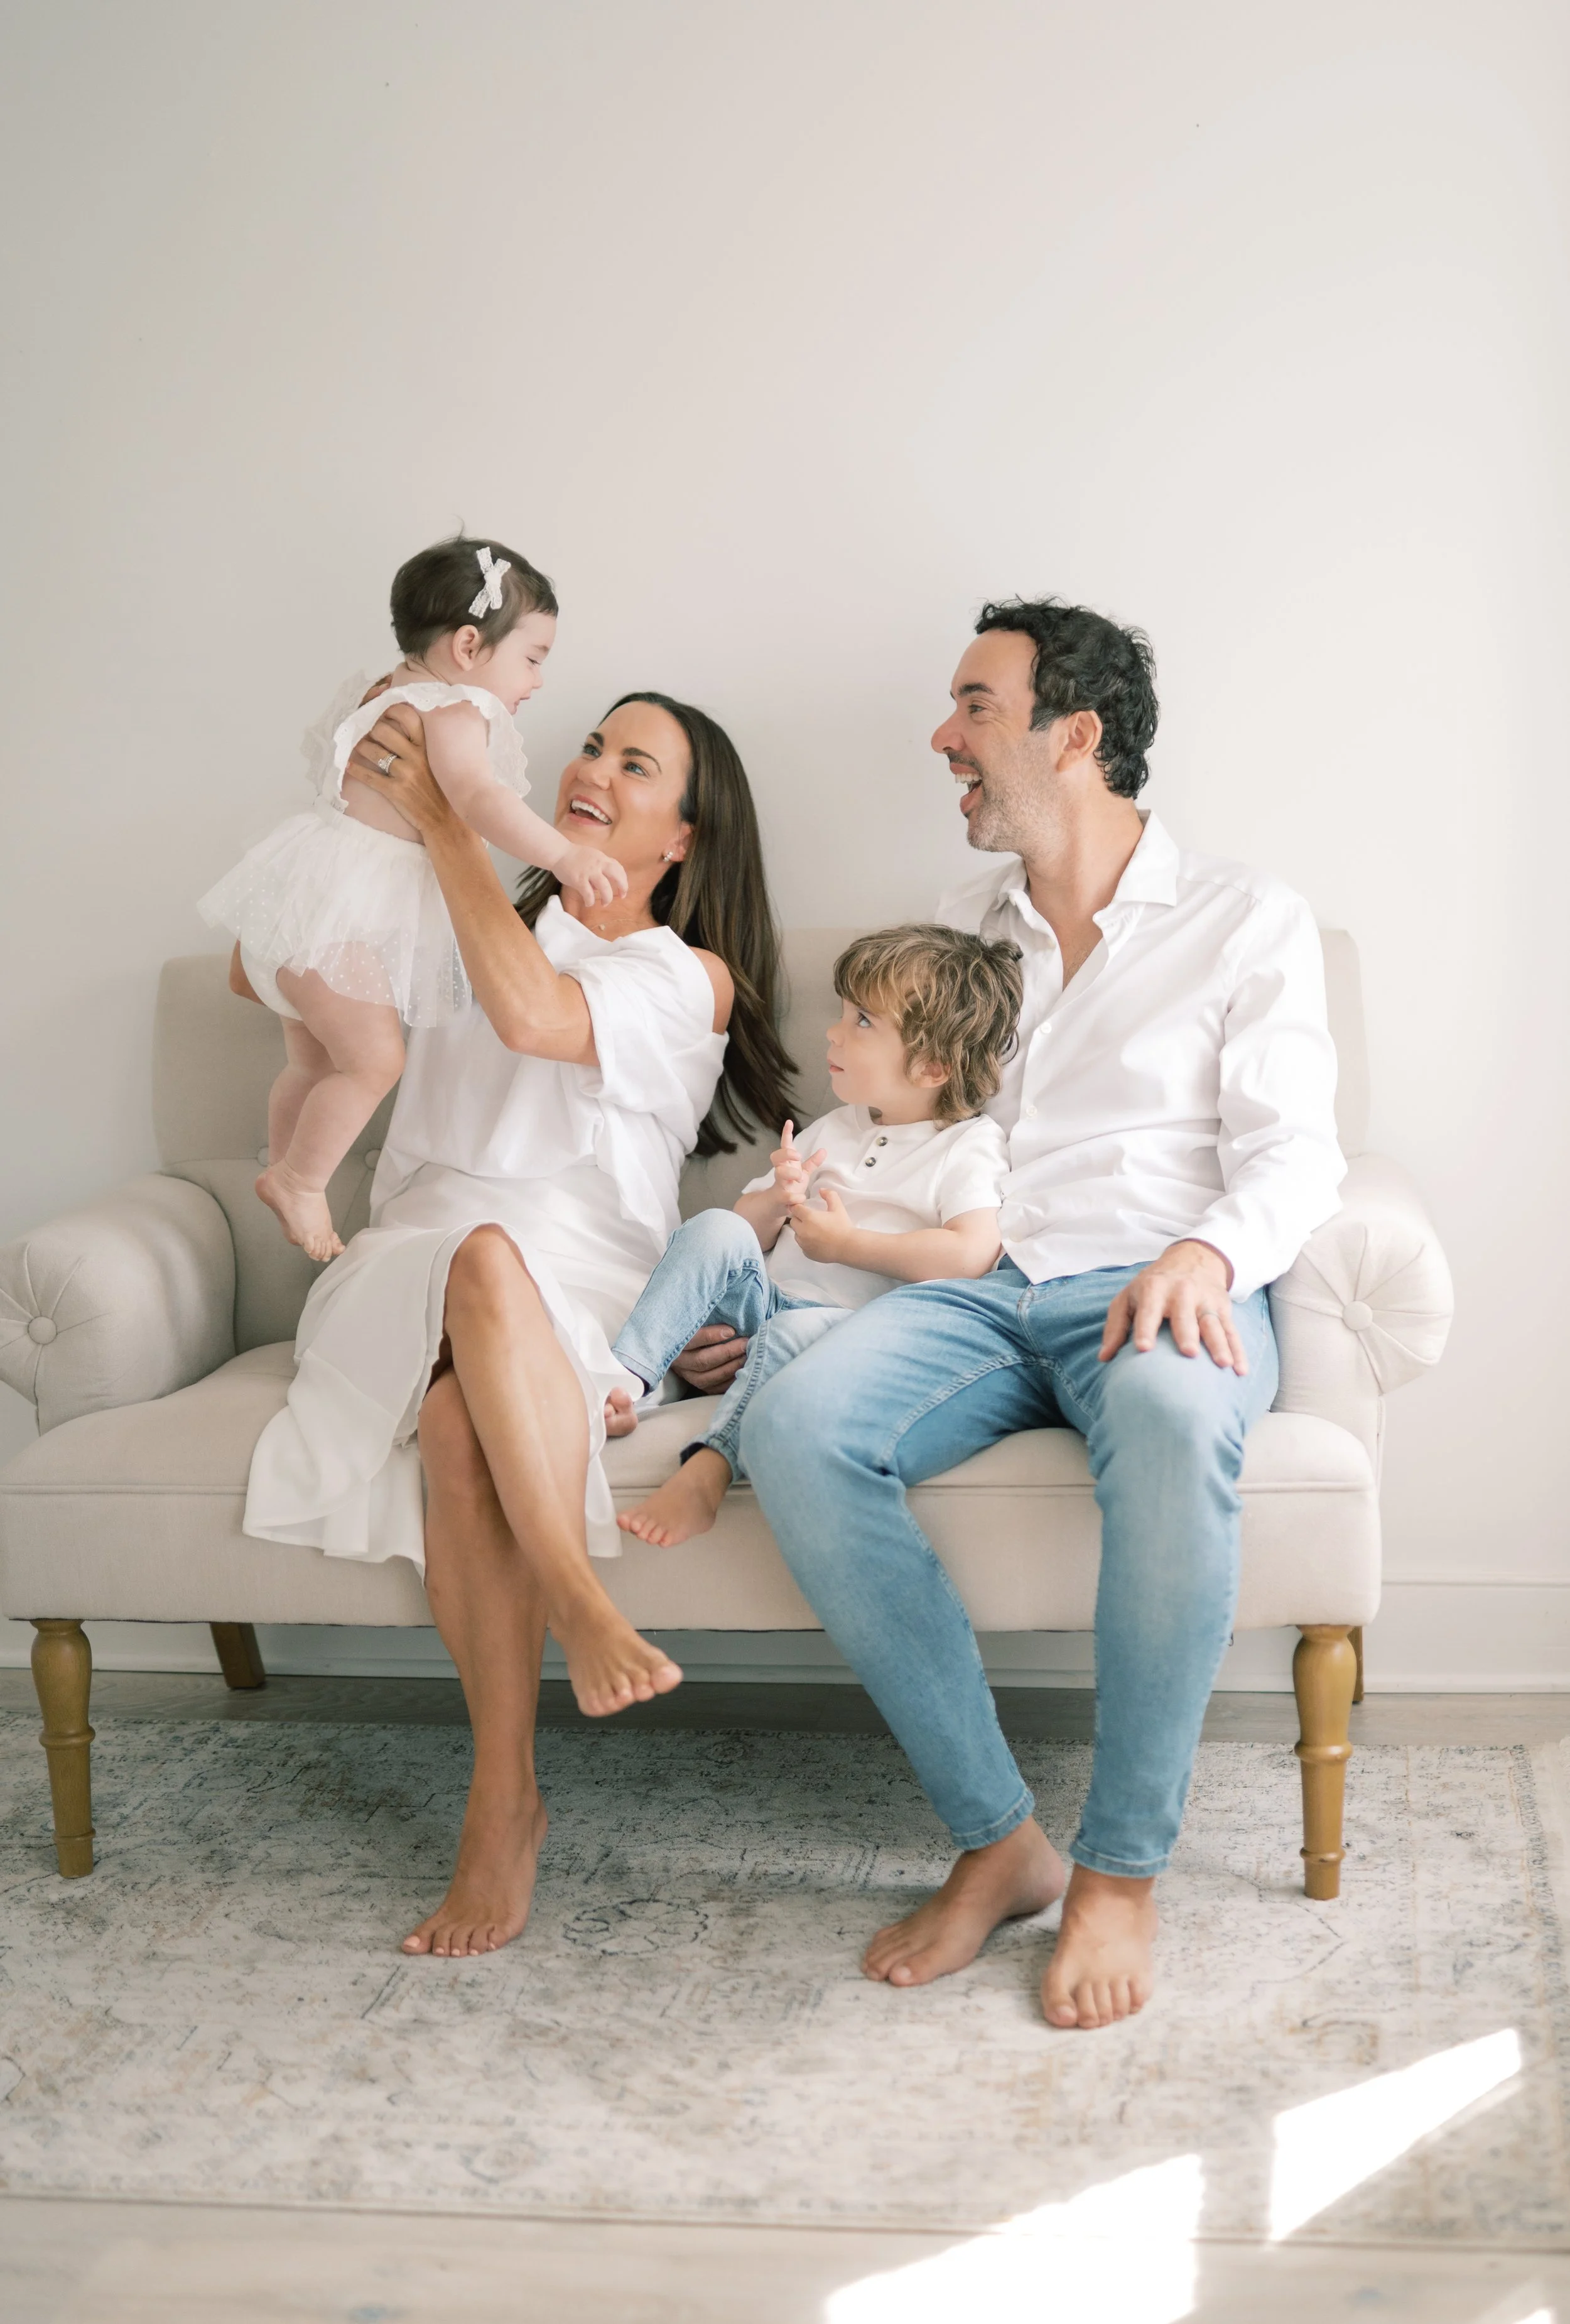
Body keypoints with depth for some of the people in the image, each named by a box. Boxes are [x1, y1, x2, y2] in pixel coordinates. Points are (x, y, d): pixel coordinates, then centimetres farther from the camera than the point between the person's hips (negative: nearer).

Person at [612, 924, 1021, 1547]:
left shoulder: (970, 1146, 3)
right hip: (764, 1301, 6)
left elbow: (973, 1254, -17)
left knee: (796, 1333, -38)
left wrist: (845, 1244, -10)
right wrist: (777, 1199, 0)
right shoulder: (832, 1131, 23)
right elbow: (750, 1232, 25)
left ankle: (706, 1472, -48)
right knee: (714, 1231, -21)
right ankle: (623, 1379, -31)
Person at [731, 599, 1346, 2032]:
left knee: (1173, 1418, -42)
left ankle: (1124, 1869, -25)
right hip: (973, 1292, 4)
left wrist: (1208, 1252, -23)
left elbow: (1294, 1155, -1)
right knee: (794, 1428, -30)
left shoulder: (1246, 921, 10)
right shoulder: (966, 928, 24)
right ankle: (997, 1841, -20)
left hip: (1157, 1288, -4)